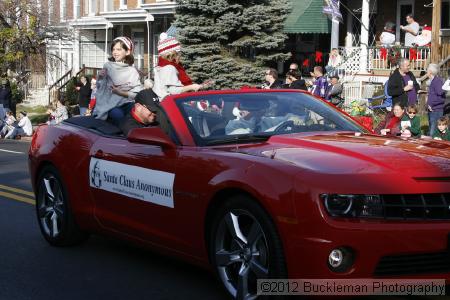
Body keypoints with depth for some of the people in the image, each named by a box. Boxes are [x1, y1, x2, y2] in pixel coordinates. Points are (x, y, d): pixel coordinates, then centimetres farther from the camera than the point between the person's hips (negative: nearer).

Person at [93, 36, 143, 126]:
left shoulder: (132, 71, 5)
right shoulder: (108, 66, 10)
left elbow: (138, 93, -4)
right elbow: (100, 87, 16)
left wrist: (121, 93, -14)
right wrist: (99, 77, -3)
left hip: (126, 102, 0)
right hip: (110, 104, 0)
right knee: (118, 115, -33)